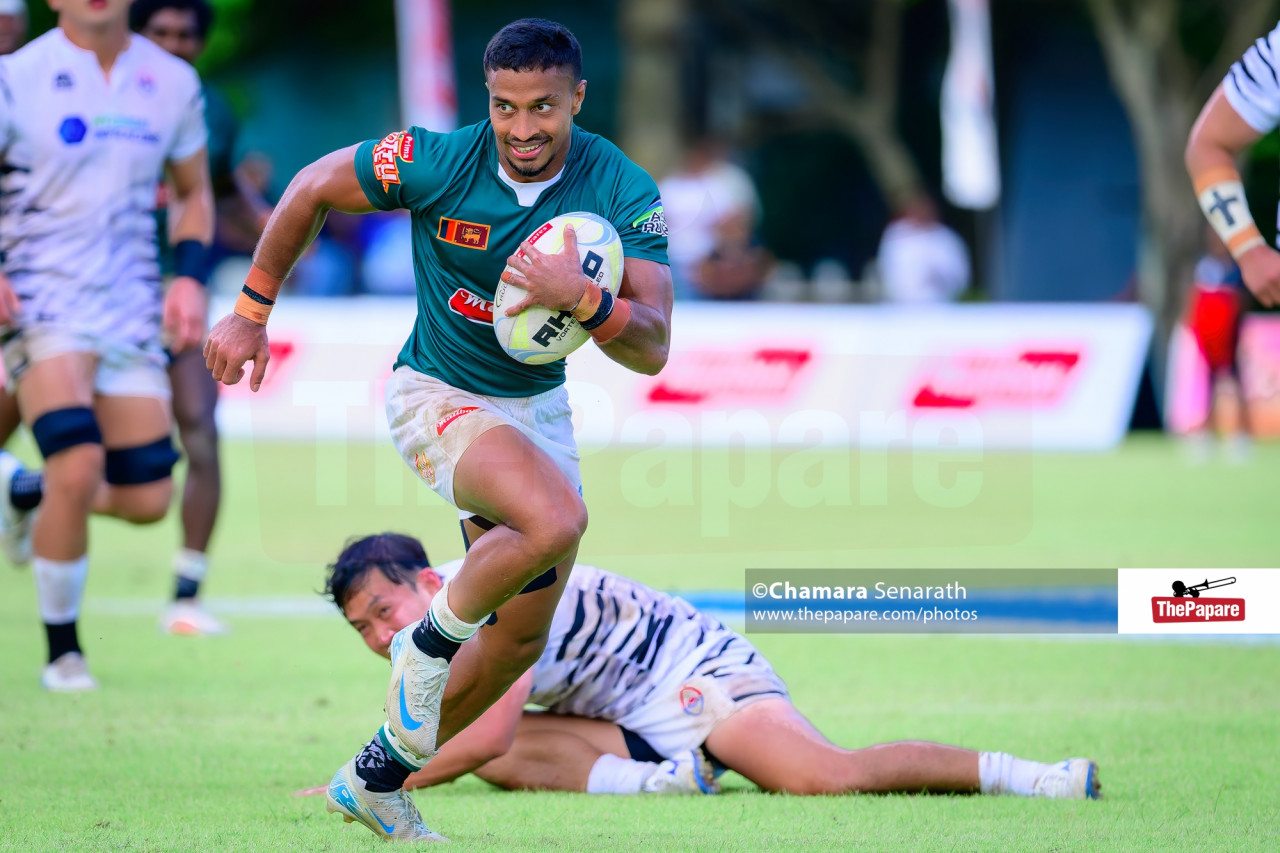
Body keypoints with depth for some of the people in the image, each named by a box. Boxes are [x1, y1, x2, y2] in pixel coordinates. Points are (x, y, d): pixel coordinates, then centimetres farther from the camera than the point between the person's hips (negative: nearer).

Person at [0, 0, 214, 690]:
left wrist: (190, 276, 3)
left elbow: (193, 192, 19)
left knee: (147, 499, 1)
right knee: (78, 466, -23)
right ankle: (62, 653, -6)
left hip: (132, 313, 5)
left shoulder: (173, 83, 6)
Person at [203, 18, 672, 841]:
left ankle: (379, 778, 27)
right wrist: (252, 312, 0)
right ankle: (430, 643, -7)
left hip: (539, 403, 5)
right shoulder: (436, 163, -22)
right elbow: (312, 188, -5)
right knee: (556, 518, -33)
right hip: (438, 395, -5)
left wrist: (584, 298, -41)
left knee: (522, 638, 9)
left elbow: (652, 349, -22)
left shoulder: (625, 192, -17)